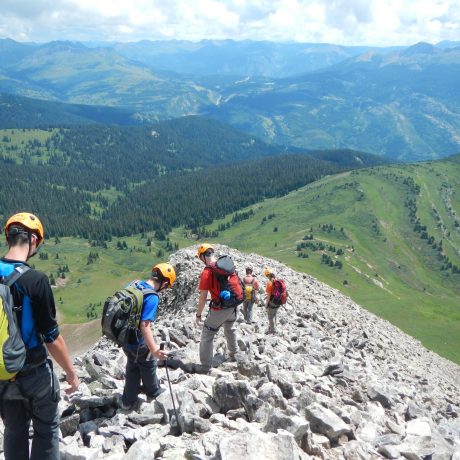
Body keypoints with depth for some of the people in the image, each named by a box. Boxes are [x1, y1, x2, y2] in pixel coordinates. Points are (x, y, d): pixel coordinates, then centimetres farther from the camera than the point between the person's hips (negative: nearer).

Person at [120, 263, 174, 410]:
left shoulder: (134, 284, -5)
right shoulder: (152, 297, -28)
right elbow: (144, 325, -36)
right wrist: (154, 349, -41)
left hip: (124, 337, 7)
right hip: (138, 341, -6)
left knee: (132, 368, 26)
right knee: (148, 366, 21)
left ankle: (128, 401, 37)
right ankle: (153, 393, 45)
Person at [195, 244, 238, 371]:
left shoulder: (206, 273, -19)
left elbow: (203, 297, -17)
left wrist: (198, 315, -6)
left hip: (219, 309, -7)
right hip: (233, 306, 7)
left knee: (207, 336, 6)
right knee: (230, 329, 31)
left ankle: (206, 367, 9)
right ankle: (233, 354, 50)